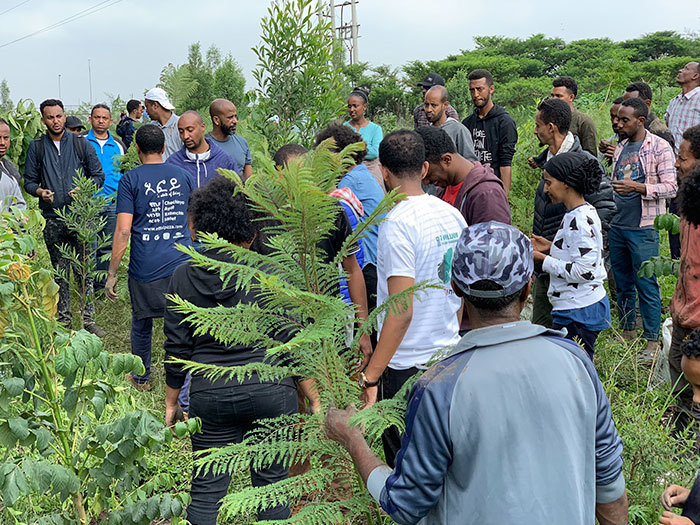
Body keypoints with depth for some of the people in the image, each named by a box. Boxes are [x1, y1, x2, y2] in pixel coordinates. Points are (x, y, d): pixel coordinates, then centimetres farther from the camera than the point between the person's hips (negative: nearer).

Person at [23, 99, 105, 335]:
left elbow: (98, 175, 8)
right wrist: (40, 191, -10)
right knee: (60, 271, 8)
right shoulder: (36, 147, 8)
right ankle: (64, 319, 18)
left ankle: (88, 318, 6)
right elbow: (29, 181, 12)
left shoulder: (81, 143, 5)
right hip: (52, 219, 1)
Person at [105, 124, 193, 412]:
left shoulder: (131, 179, -5)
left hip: (145, 269, -2)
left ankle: (141, 378, 42)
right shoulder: (183, 176, 6)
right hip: (181, 265, 2)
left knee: (142, 325, 21)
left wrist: (112, 274, -3)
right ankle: (185, 402, -2)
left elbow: (123, 231, -10)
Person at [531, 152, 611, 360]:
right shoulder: (585, 213, 11)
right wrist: (551, 247, 12)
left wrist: (544, 260, -16)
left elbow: (584, 272, -23)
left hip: (578, 314, -10)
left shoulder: (579, 221, -19)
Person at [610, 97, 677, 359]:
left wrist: (638, 187, -23)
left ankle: (653, 342, 6)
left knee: (646, 285, -3)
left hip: (643, 229, -6)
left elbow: (671, 188, -11)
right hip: (617, 226, 7)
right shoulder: (621, 147, 13)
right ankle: (627, 333, 25)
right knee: (622, 284, 13)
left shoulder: (660, 147, -7)